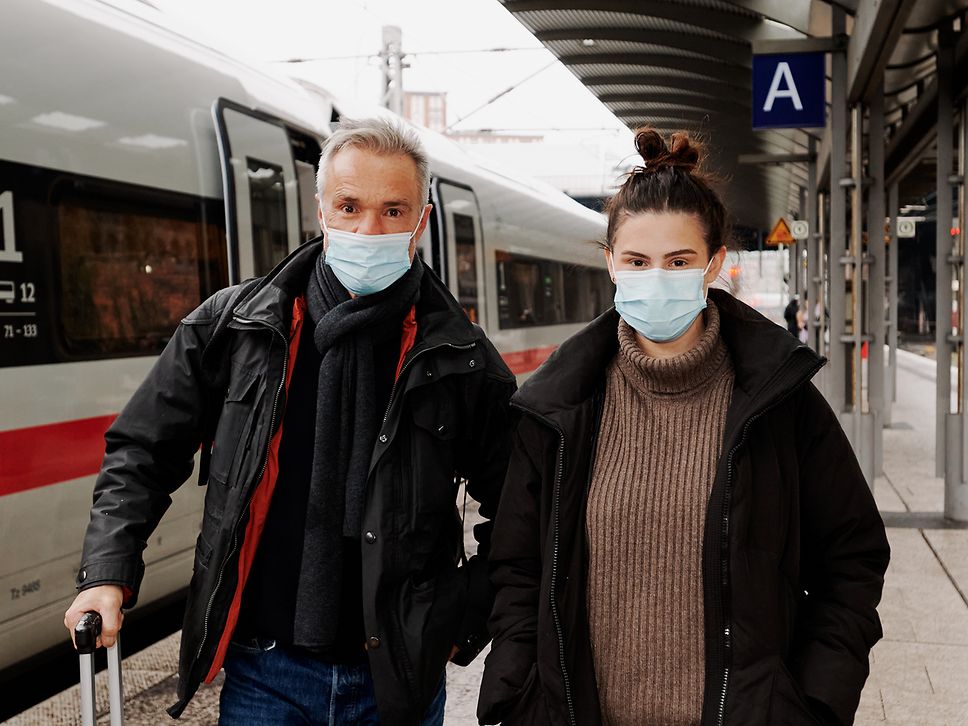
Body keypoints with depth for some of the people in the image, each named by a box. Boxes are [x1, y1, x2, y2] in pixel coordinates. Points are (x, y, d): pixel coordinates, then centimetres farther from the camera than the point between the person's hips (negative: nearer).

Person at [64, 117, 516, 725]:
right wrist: (107, 574, -4)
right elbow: (141, 451, 6)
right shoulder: (231, 326, -2)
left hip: (400, 677, 0)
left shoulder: (463, 360, -5)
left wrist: (467, 622, -1)